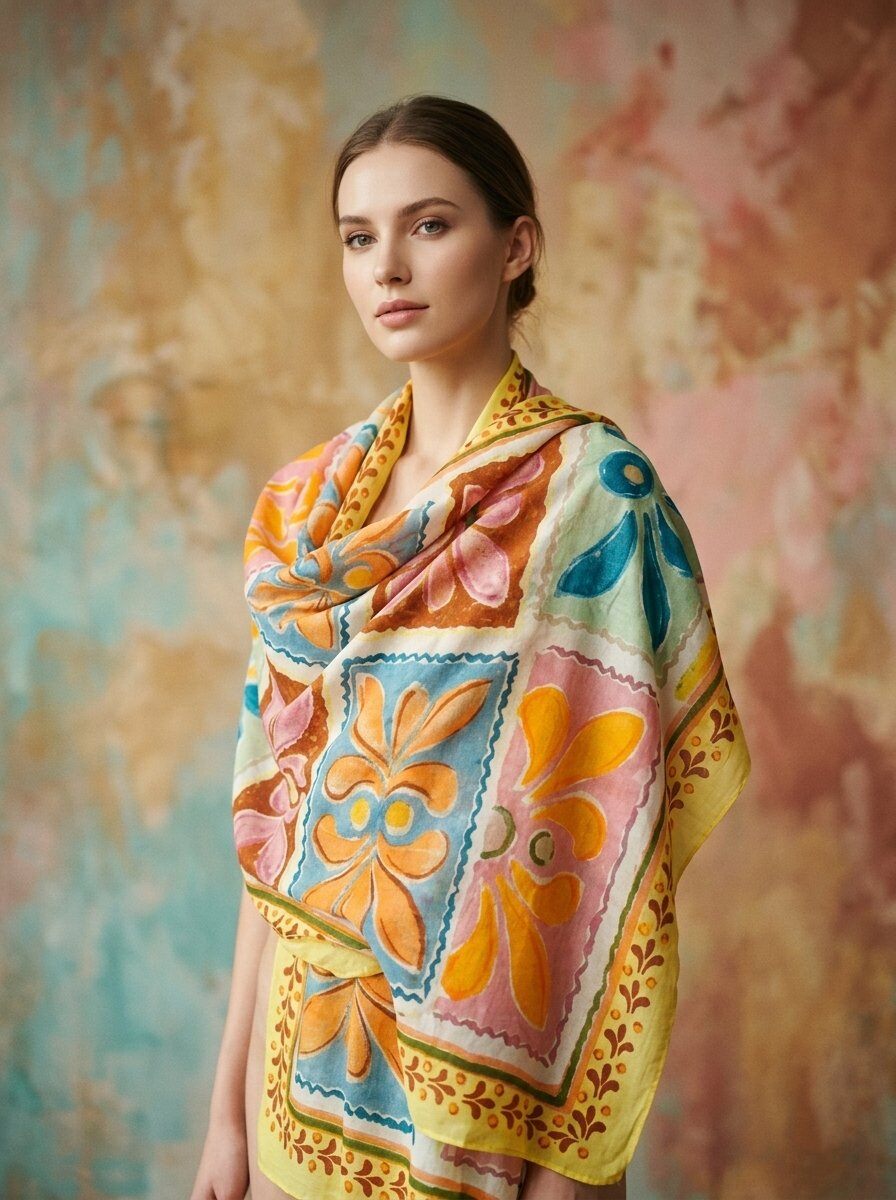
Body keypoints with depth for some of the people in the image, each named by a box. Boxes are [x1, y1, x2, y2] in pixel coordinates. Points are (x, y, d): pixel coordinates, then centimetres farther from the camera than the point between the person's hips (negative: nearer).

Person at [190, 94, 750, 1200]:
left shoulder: (591, 487, -10)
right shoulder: (301, 506, 4)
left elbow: (615, 820, -14)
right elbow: (274, 816, 4)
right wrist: (229, 1104, 5)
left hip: (490, 1056, -4)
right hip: (305, 1044, 4)